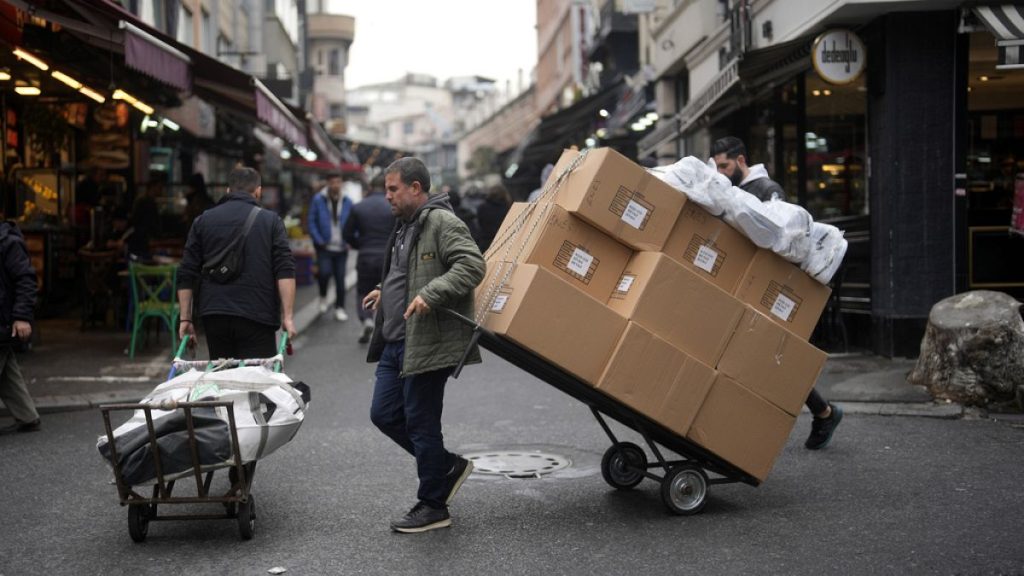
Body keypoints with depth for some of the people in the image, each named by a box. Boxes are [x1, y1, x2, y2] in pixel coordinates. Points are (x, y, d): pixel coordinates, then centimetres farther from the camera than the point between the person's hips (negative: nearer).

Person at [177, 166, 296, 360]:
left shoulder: (203, 220, 12)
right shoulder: (270, 220, 5)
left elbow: (187, 273, 9)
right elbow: (285, 271, -6)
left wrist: (185, 318, 11)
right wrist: (287, 316, -8)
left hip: (213, 316, 3)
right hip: (257, 316, -3)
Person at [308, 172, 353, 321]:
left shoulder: (347, 202, 6)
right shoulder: (318, 200, -2)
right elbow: (312, 222, 0)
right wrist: (319, 240, -10)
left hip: (341, 248, 2)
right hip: (325, 247, -2)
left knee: (340, 278, 4)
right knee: (325, 272, -19)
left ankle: (339, 308, 16)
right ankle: (323, 297, 11)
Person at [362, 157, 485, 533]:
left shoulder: (442, 223, -13)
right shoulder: (405, 226, 19)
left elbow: (471, 265, -25)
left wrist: (430, 294, -31)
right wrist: (386, 292, 20)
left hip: (427, 344, -10)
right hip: (396, 343, 10)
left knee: (420, 422, -2)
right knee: (384, 414, 11)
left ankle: (433, 506, 13)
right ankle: (448, 467, 26)